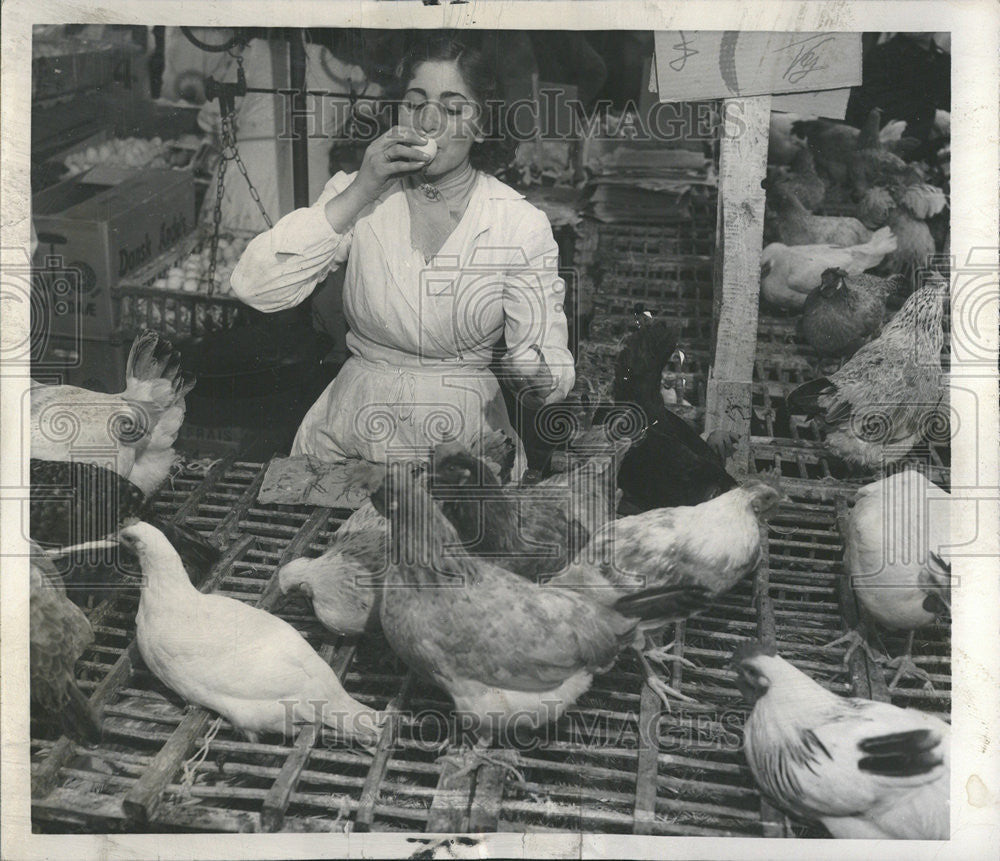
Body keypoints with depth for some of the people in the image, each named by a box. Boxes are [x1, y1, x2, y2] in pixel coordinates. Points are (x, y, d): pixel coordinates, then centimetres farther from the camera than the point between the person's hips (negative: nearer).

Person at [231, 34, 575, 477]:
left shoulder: (521, 224, -2)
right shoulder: (356, 196, 2)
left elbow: (552, 370, -4)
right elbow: (254, 287, -11)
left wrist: (536, 377, -28)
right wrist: (356, 196, -14)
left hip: (466, 440, -1)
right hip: (349, 437, 1)